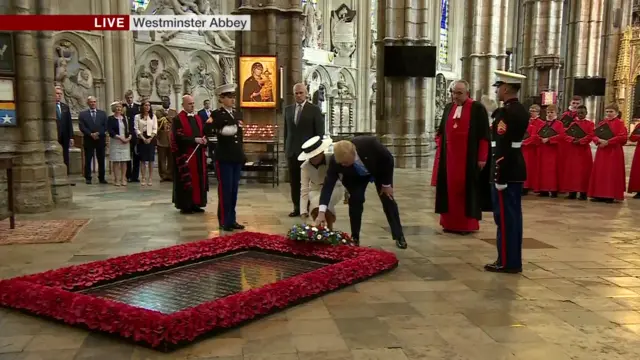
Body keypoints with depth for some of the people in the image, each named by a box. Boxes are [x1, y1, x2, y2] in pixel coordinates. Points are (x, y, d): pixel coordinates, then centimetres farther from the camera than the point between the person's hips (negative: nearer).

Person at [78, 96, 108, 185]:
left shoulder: (102, 113, 11)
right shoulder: (82, 114, 5)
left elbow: (105, 127, 4)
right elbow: (82, 127, -4)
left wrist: (98, 133, -9)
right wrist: (91, 134, -14)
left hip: (100, 140, 2)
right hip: (88, 140, -1)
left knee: (101, 160, 3)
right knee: (88, 160, 1)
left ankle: (101, 178, 10)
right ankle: (88, 178, 7)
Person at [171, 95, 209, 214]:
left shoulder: (197, 118, 15)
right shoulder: (178, 119, -7)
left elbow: (203, 133, 16)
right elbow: (178, 137, -16)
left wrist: (204, 140, -7)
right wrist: (194, 140, -21)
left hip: (198, 154, 7)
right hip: (185, 154, -7)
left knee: (198, 179, 8)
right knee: (186, 180, -3)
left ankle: (195, 204, 16)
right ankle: (185, 205, 4)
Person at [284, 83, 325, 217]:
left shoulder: (314, 110, -1)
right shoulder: (288, 109, 12)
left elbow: (320, 132, -2)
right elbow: (286, 130, 16)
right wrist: (286, 148, 11)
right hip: (292, 151, 4)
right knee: (294, 181, 5)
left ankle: (308, 208, 4)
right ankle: (297, 207, 11)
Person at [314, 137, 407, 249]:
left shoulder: (369, 143, -42)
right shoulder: (336, 161, -37)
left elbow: (388, 159, -25)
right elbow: (328, 185, -37)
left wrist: (386, 184, -17)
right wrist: (321, 212, -46)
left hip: (379, 170, -1)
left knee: (388, 200, -1)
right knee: (355, 201, -13)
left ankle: (399, 236, 11)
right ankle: (355, 238, 2)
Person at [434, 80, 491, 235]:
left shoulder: (477, 108, -5)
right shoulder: (449, 108, 12)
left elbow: (484, 135, -8)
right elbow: (442, 132, 16)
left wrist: (482, 158, -11)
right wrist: (441, 152, 9)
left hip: (469, 157, -5)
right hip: (450, 156, 5)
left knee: (466, 189, 0)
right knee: (451, 188, 7)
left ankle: (467, 224, 9)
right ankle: (451, 222, 15)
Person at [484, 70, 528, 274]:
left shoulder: (505, 112, -17)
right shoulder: (522, 111, 14)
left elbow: (502, 148, -22)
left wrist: (499, 177, -21)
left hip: (506, 170, -10)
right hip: (517, 169, 10)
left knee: (504, 216, -3)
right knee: (514, 215, 13)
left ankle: (506, 262, 3)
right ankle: (514, 260, 20)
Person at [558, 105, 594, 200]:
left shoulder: (590, 124, 3)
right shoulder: (571, 123, 12)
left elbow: (590, 136, -10)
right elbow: (565, 134, 0)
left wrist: (580, 141, -20)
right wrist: (572, 139, -17)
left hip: (583, 151, -3)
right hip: (571, 150, 3)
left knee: (583, 171, -3)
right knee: (571, 170, 3)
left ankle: (583, 192, 1)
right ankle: (572, 192, 9)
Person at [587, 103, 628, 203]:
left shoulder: (619, 123, -5)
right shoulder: (602, 123, 13)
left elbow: (622, 137, -17)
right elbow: (594, 135, 10)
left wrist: (608, 142, -19)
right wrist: (599, 140, -12)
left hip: (614, 152, -6)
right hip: (601, 151, 6)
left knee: (612, 173, -5)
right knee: (599, 172, 6)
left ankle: (611, 196, -1)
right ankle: (600, 194, 12)